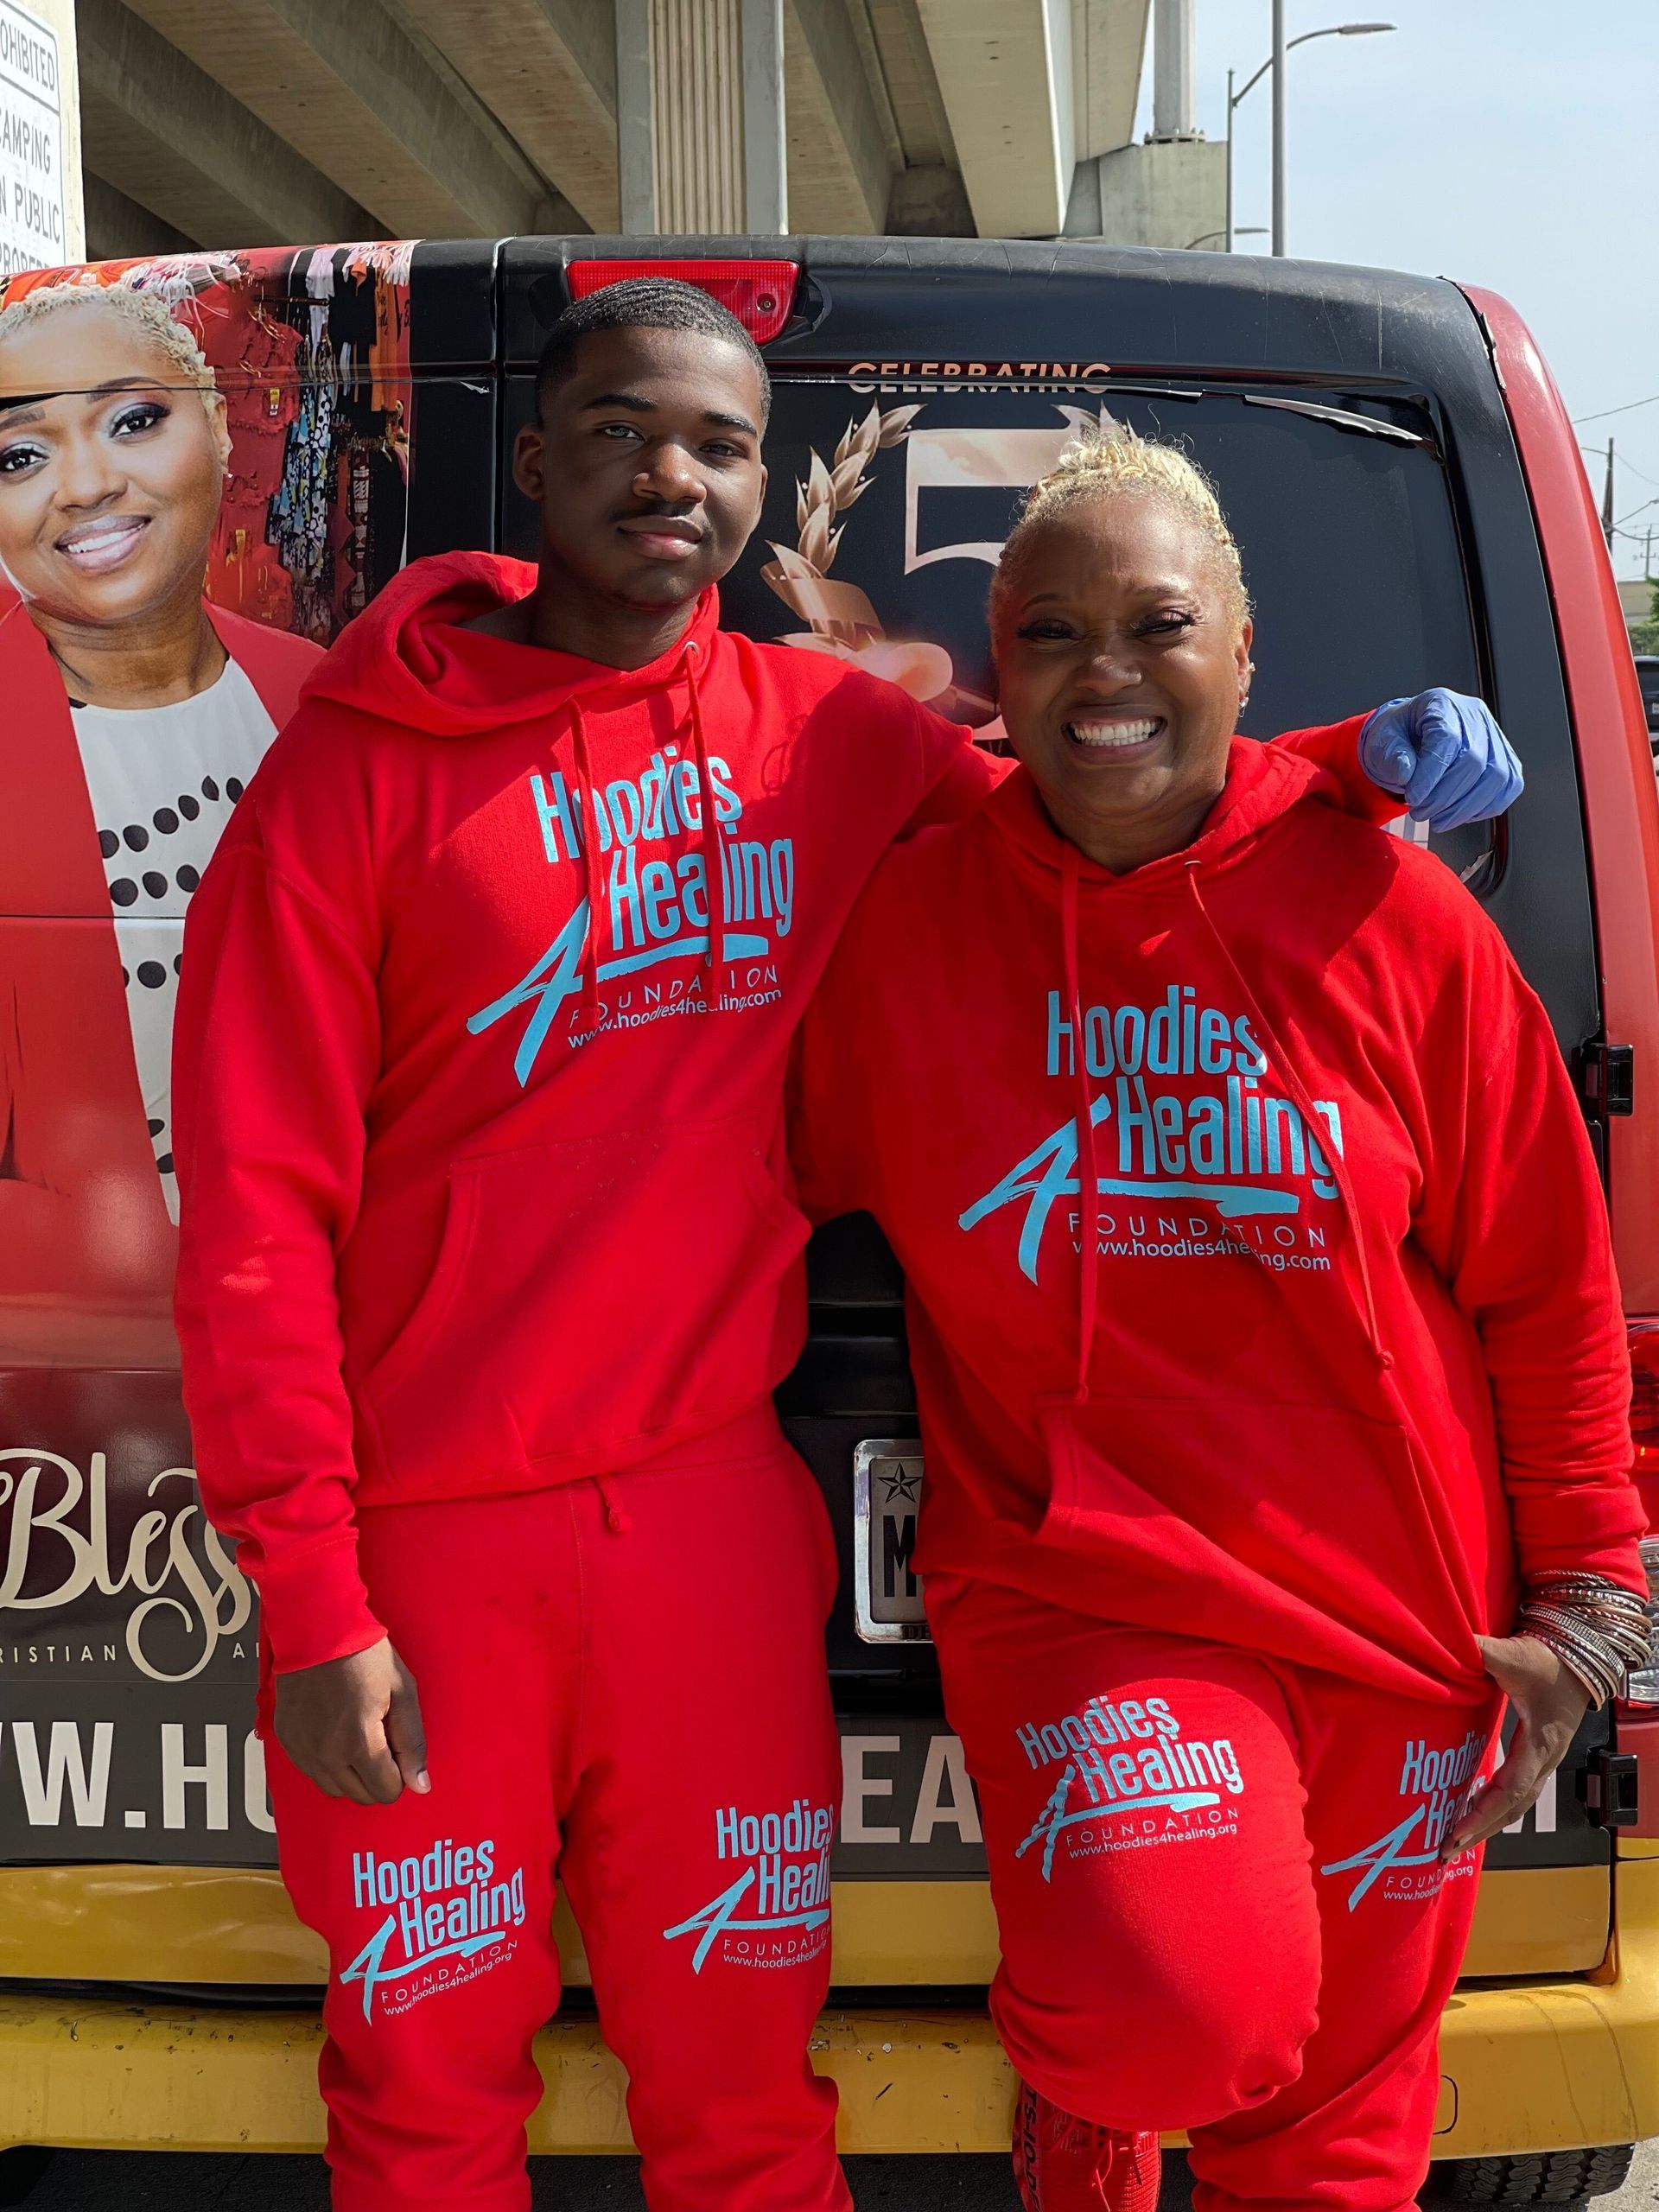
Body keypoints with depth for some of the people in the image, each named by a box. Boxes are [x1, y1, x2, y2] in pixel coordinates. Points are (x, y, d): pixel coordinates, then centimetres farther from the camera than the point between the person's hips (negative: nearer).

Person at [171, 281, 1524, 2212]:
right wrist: (312, 1599, -11)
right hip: (427, 1545, -2)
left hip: (716, 1515, 2)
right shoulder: (363, 771, -5)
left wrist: (1354, 767, 5)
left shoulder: (837, 738, 5)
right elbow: (257, 1205, -7)